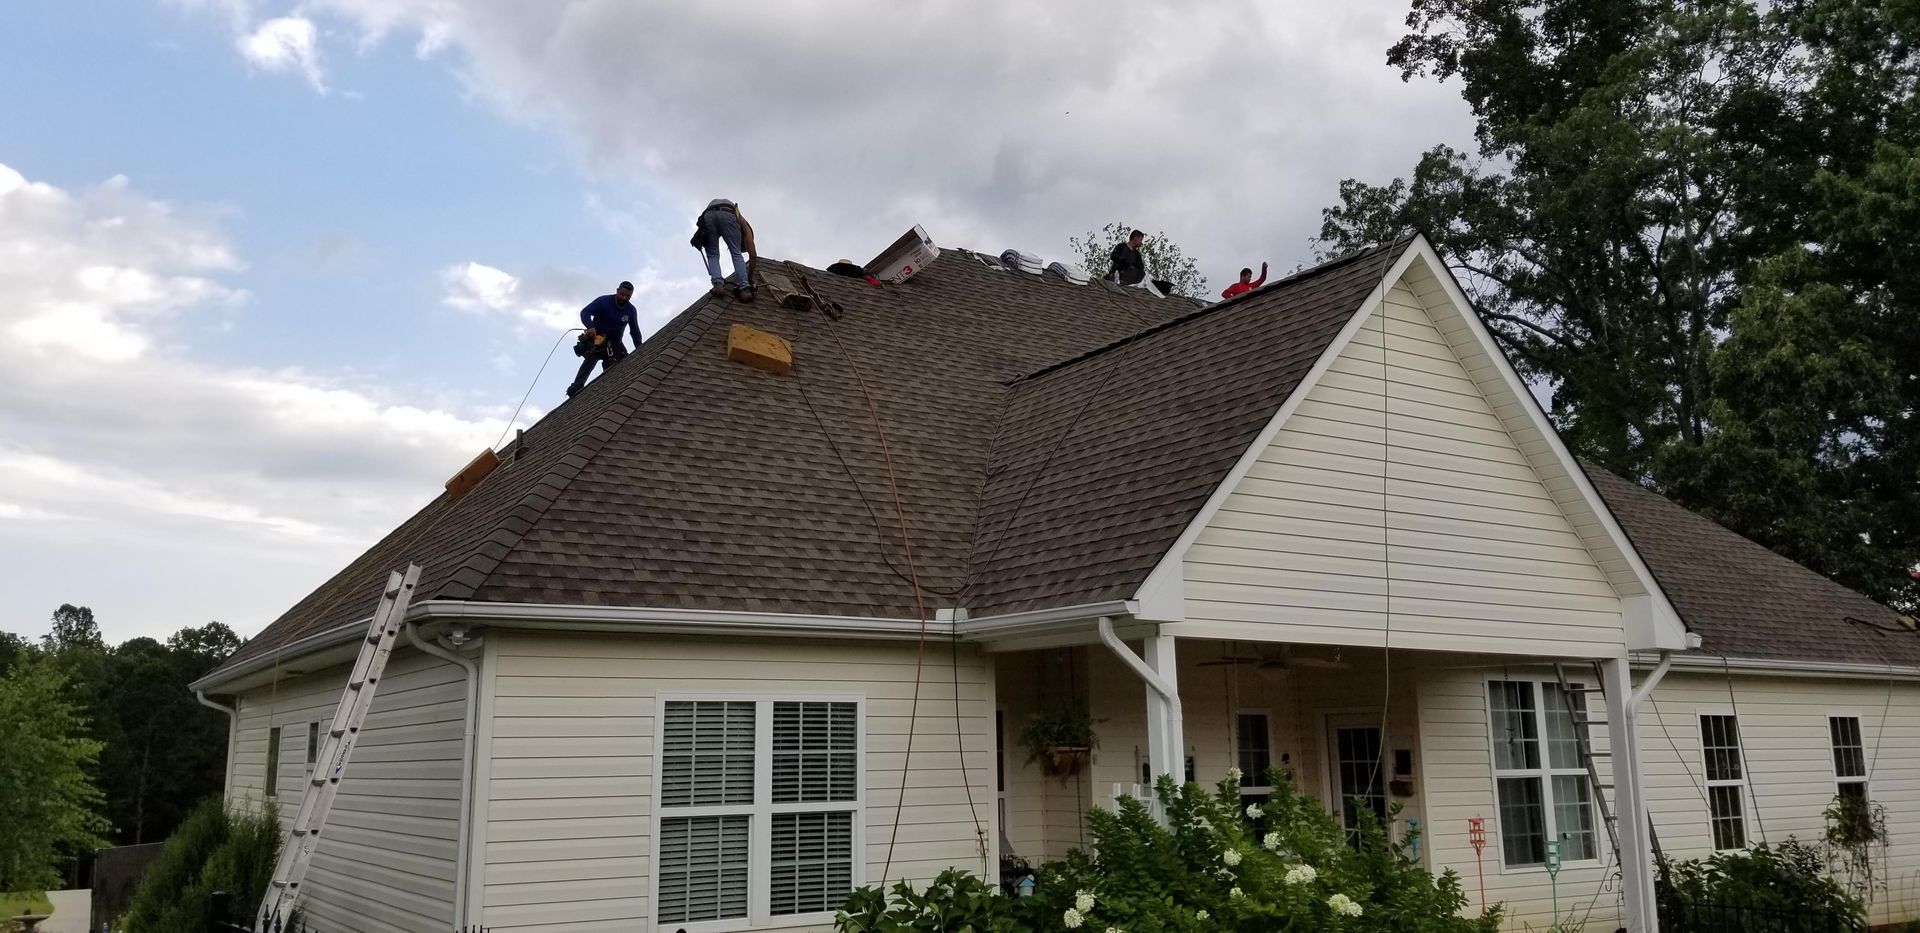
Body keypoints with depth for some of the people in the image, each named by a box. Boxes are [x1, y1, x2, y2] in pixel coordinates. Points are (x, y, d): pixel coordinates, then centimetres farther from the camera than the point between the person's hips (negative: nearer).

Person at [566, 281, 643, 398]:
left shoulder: (631, 311, 1)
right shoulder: (604, 301, -14)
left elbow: (635, 331, 8)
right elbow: (585, 312, -23)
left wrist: (639, 349, -4)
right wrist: (590, 327, -42)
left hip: (614, 344, 6)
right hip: (596, 339, -6)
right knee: (591, 358, -28)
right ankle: (575, 389, -38)